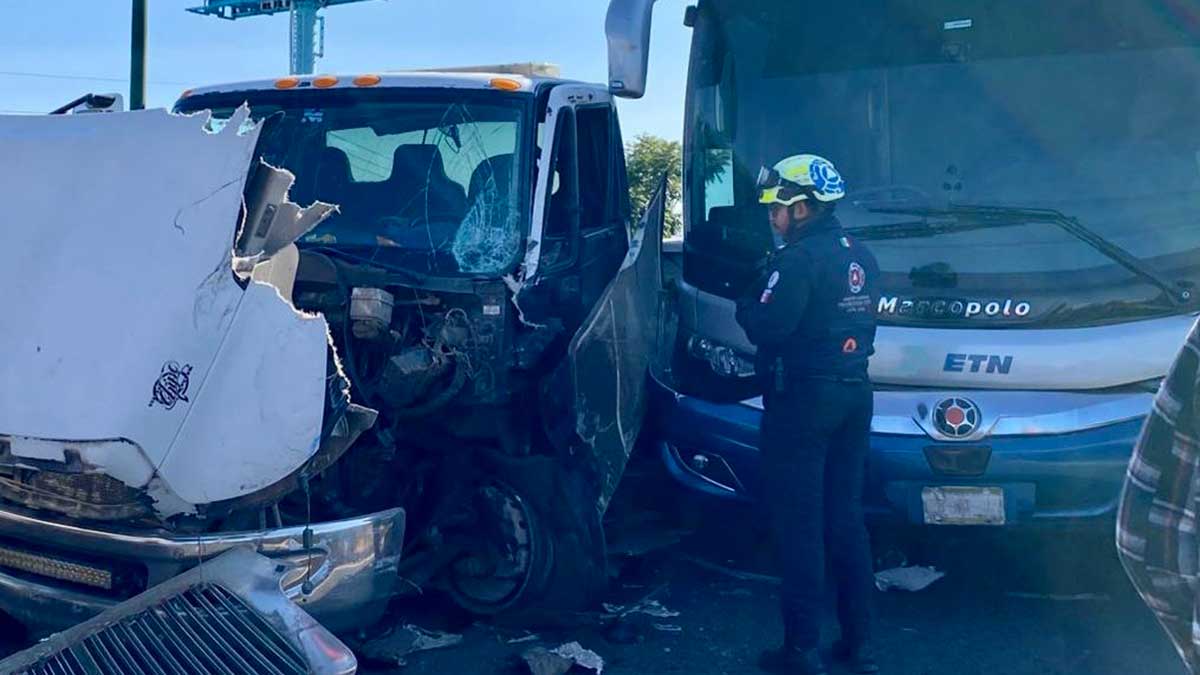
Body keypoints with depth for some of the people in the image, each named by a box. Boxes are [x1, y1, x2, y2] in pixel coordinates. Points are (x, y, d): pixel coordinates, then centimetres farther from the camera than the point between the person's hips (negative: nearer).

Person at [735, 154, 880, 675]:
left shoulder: (799, 258, -16)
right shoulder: (861, 258, 13)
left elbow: (764, 327, -21)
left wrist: (747, 299, 0)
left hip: (803, 400, -8)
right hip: (854, 395, 8)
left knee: (799, 524, -1)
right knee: (846, 519, 15)